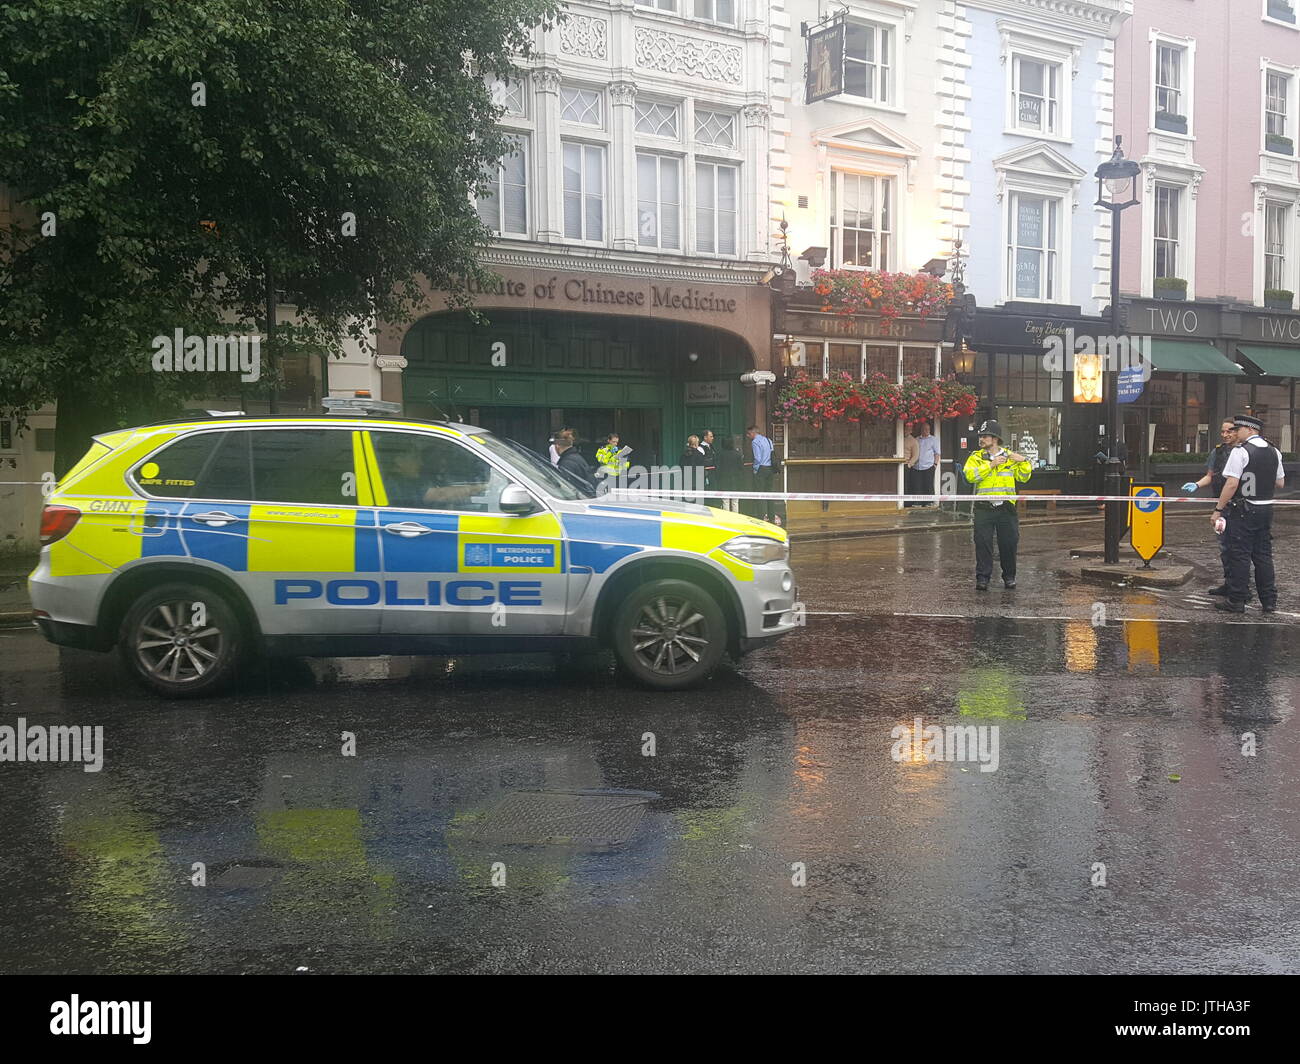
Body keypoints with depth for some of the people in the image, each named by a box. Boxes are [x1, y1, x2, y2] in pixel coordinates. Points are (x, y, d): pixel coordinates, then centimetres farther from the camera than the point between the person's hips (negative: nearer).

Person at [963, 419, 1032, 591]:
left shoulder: (1010, 457, 9)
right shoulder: (976, 457, 5)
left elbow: (1024, 478, 8)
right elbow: (970, 476, -13)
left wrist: (1023, 462, -8)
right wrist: (991, 465, -18)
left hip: (1006, 508, 1)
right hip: (984, 510, -1)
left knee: (1009, 543, 6)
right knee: (983, 543, -2)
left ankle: (1009, 577, 21)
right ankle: (982, 577, 5)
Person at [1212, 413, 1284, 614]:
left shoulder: (1240, 451, -13)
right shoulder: (1274, 452, 9)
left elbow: (1232, 484, -18)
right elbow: (1280, 484, 15)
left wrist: (1218, 509, -13)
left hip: (1242, 510, -7)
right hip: (1266, 509, 7)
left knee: (1239, 555, -2)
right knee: (1264, 555, 13)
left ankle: (1236, 601, 2)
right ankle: (1269, 602, 16)